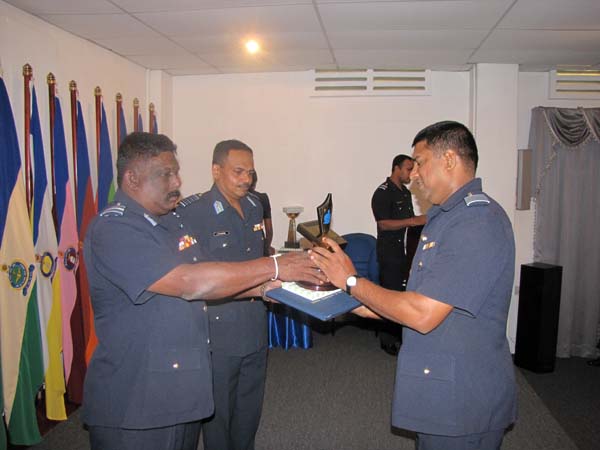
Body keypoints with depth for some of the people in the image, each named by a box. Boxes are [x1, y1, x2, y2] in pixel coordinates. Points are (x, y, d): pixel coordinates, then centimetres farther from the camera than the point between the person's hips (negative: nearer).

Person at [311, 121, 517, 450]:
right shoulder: (446, 216, 11)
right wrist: (361, 306, 4)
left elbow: (422, 315, -25)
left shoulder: (478, 222, -23)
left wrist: (352, 281, -14)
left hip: (462, 401, -9)